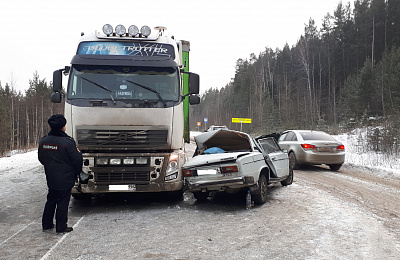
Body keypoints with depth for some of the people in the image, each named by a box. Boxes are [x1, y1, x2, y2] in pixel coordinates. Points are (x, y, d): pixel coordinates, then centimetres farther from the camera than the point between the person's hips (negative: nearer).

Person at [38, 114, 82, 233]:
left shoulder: (43, 141, 1)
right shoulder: (67, 142, -19)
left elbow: (41, 158, 13)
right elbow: (76, 160, -15)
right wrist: (78, 153, 6)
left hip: (50, 178, 6)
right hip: (65, 179, -6)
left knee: (51, 200, 19)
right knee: (62, 203, 4)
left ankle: (46, 224, 28)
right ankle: (61, 227, 11)